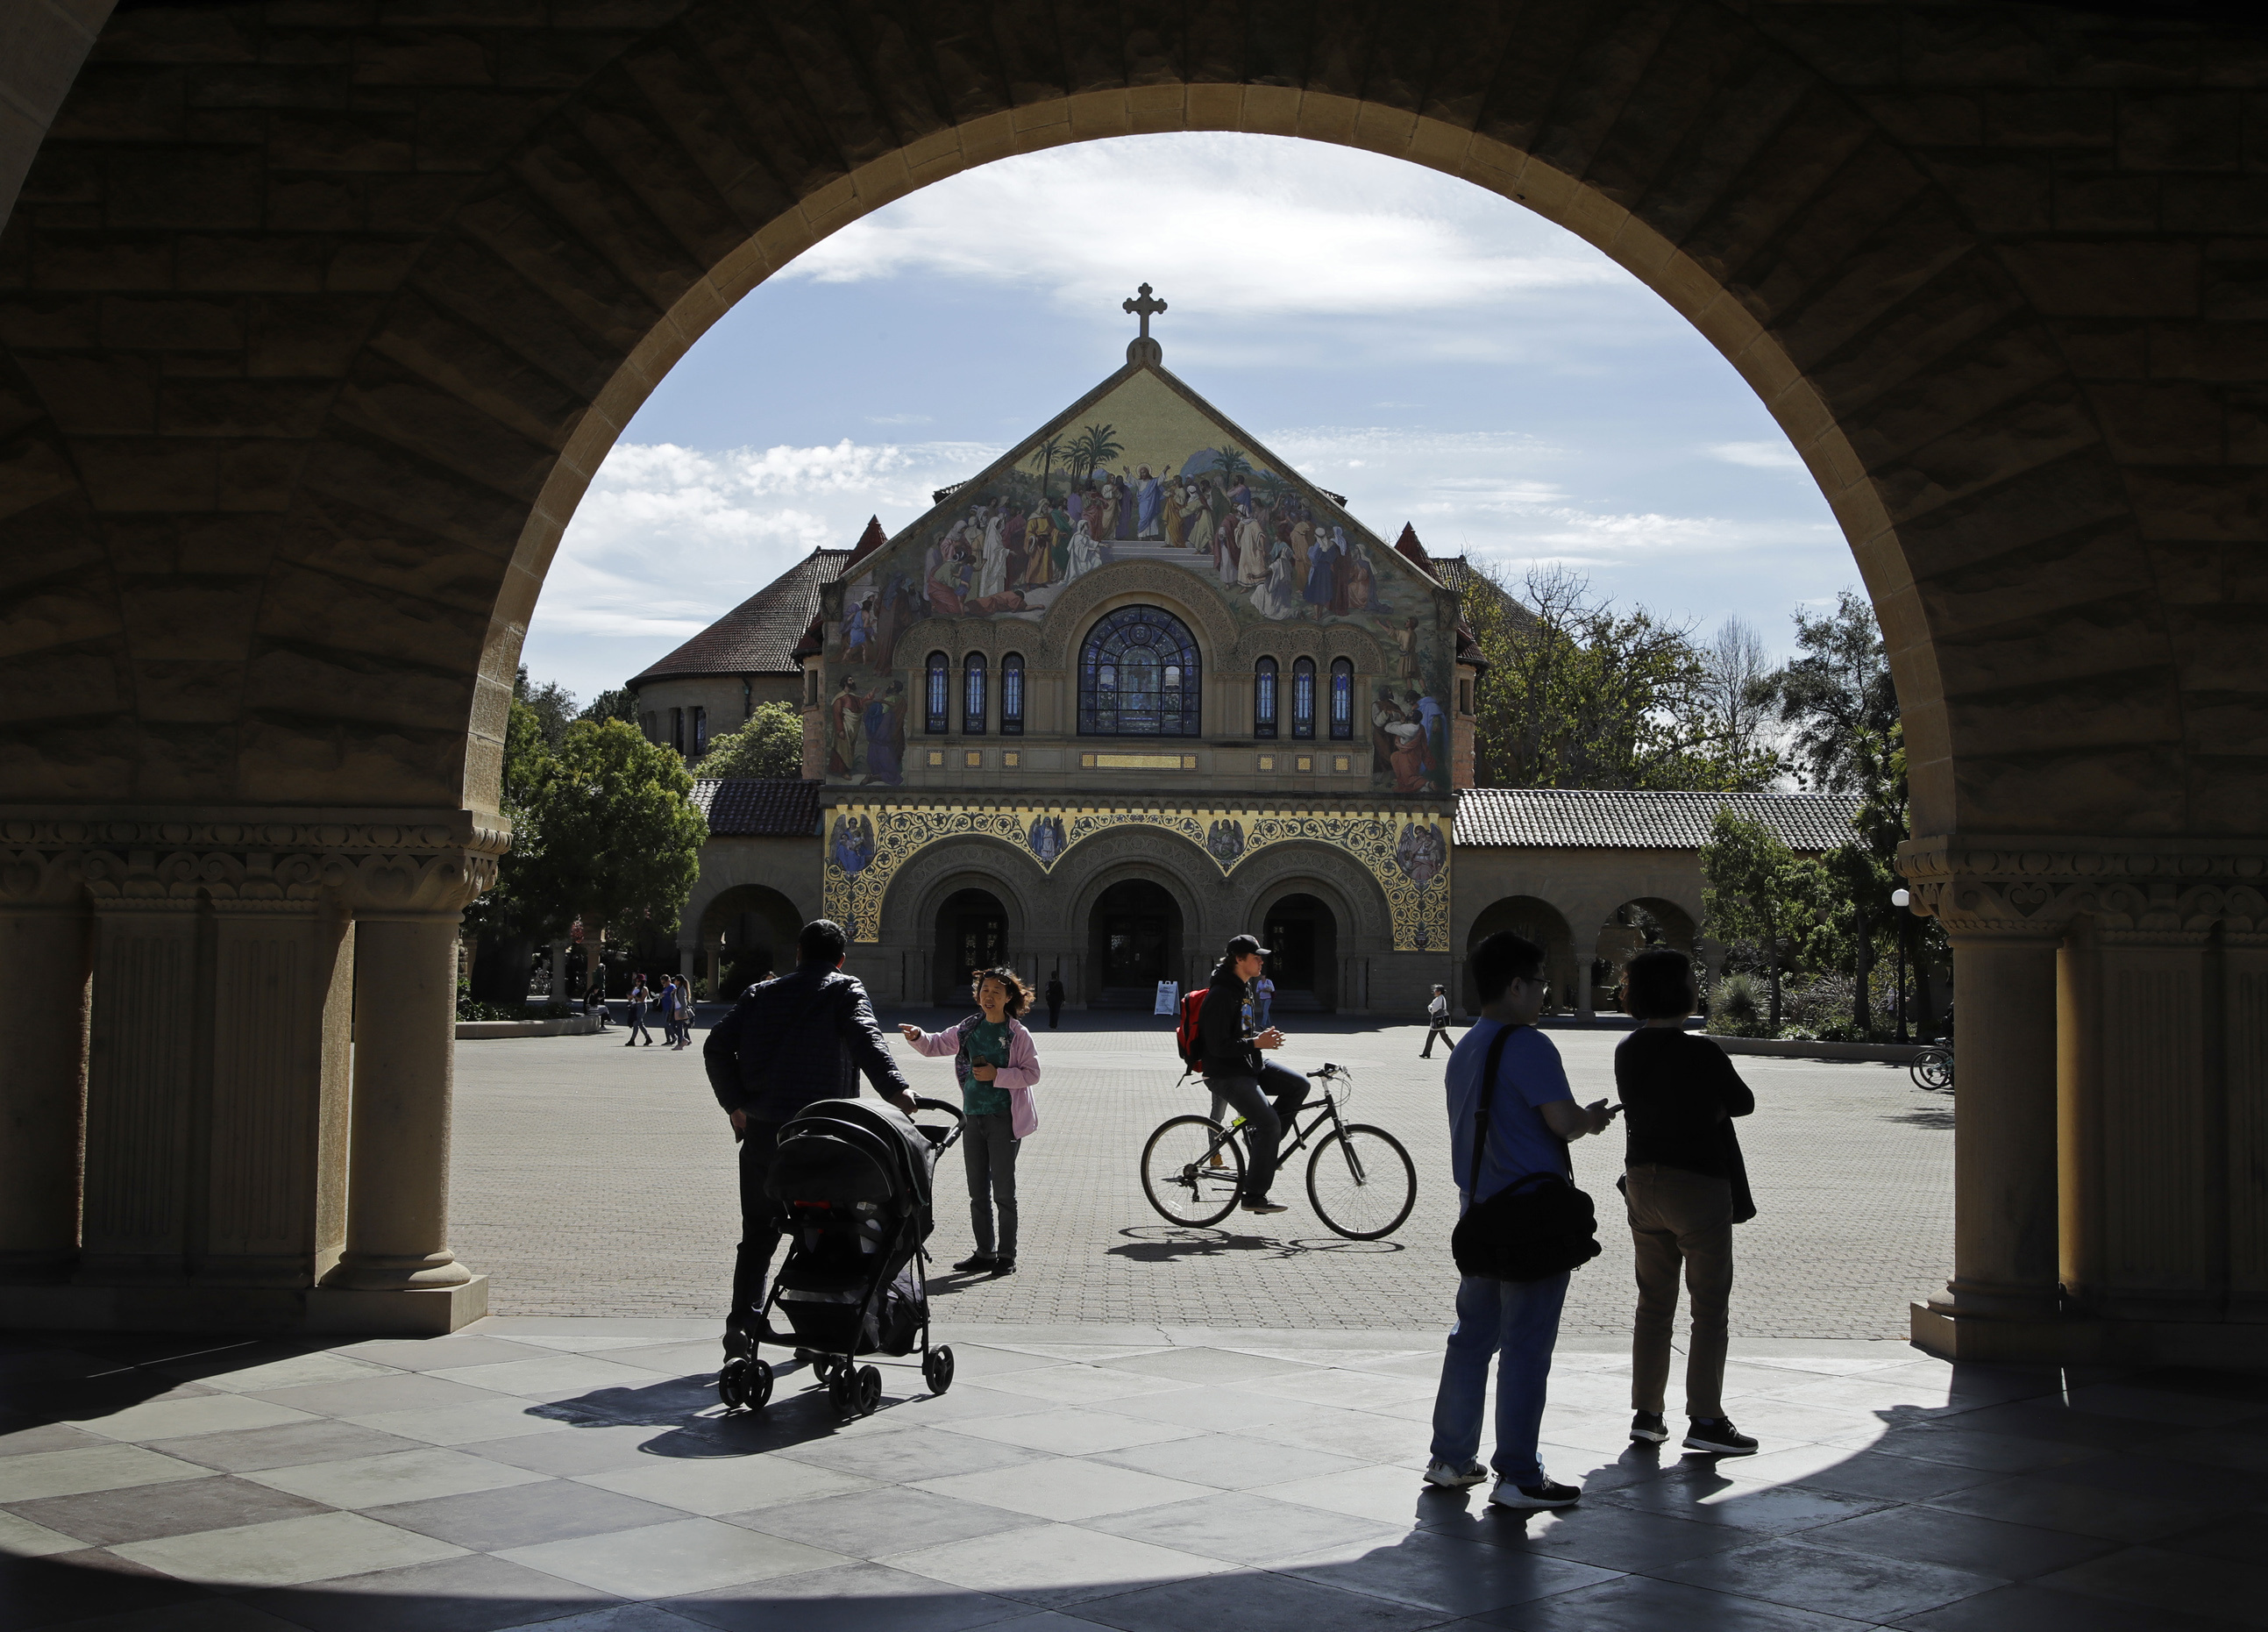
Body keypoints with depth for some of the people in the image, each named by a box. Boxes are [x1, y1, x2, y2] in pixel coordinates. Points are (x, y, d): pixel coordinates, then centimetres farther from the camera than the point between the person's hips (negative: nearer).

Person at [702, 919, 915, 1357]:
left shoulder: (760, 994, 14)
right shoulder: (845, 991, 1)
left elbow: (716, 1046, 7)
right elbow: (866, 1039, -18)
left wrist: (735, 1103, 10)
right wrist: (895, 1089, -28)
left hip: (761, 1130, 3)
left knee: (758, 1230, 12)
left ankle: (743, 1317, -3)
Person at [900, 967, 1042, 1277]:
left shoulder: (1017, 1034, -6)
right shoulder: (969, 1029, 9)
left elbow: (1032, 1073, -9)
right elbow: (936, 1045, 16)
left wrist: (996, 1075, -19)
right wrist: (918, 1037, -5)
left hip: (1004, 1119, -6)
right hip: (973, 1117, 6)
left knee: (1003, 1191, -2)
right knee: (977, 1191, 10)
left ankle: (1007, 1256, 6)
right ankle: (984, 1254, 18)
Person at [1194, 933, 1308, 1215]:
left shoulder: (1244, 988, 12)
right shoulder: (1221, 994, -19)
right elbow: (1219, 1046, -24)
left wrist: (1261, 1036, 9)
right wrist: (1257, 1043, -24)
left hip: (1248, 1066, 9)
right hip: (1226, 1075, -9)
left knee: (1299, 1085, 0)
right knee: (1270, 1122, -15)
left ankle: (1261, 1137, 8)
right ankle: (1254, 1196, -8)